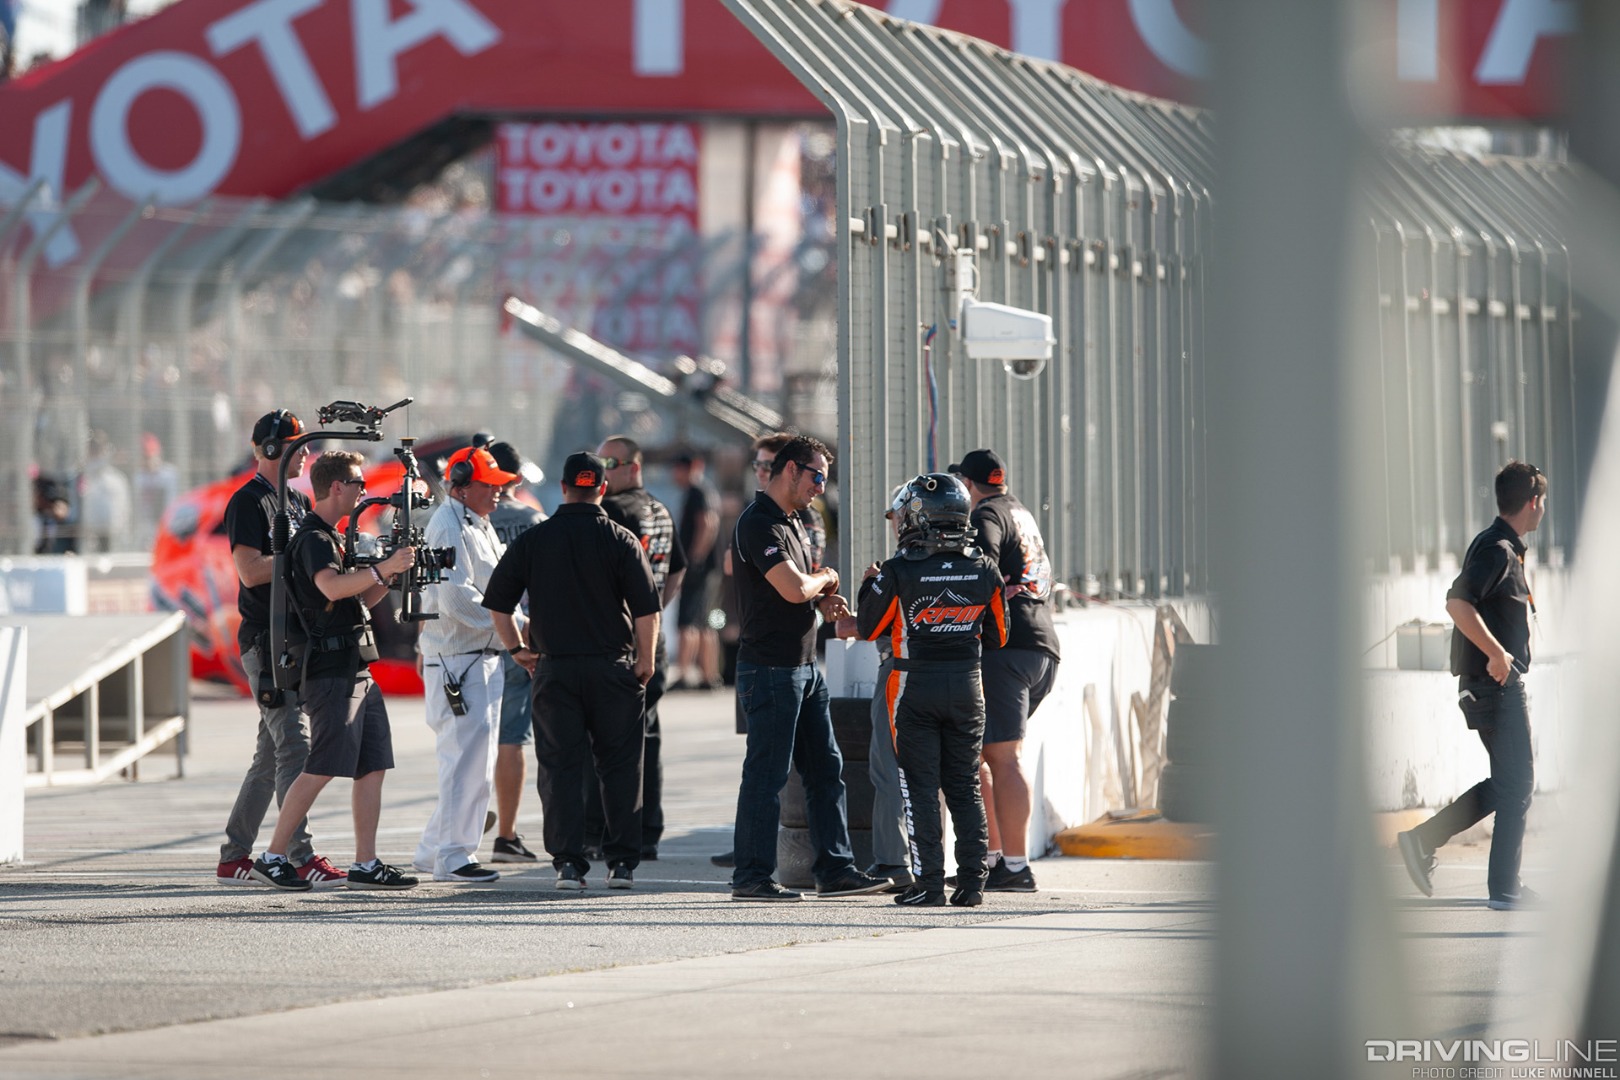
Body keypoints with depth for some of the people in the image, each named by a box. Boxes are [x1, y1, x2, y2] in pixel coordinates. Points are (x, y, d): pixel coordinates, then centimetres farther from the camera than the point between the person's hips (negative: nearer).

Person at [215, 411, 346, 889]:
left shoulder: (298, 499, 19)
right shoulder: (248, 501, -9)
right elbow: (251, 571, -18)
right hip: (265, 640, -9)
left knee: (271, 754, 11)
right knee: (294, 747, -14)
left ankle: (233, 858, 17)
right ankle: (301, 858, -16)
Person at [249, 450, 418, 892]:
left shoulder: (334, 539, 21)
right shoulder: (313, 539, -11)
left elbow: (361, 598, 26)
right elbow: (332, 587, -30)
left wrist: (390, 573, 11)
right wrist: (383, 568, -27)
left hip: (356, 670, 10)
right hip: (330, 669, -10)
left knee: (373, 765, 6)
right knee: (322, 768, -11)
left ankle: (365, 864, 6)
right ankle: (272, 858, -6)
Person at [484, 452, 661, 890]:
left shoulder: (533, 540, 2)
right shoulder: (621, 541, -4)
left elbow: (497, 602, 4)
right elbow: (647, 608, -7)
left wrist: (517, 648, 16)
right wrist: (645, 659, 4)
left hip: (555, 668, 1)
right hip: (612, 665, -1)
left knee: (560, 766, 5)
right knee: (619, 764, 7)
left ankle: (568, 861, 0)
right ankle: (622, 862, 5)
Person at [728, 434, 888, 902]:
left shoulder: (791, 522, 17)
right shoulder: (758, 524, -15)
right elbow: (794, 588, -25)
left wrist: (823, 600, 4)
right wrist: (827, 578, -4)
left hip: (804, 666, 10)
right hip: (770, 667, -10)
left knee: (826, 769, 9)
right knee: (767, 774, -5)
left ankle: (835, 870, 13)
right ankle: (752, 876, 1)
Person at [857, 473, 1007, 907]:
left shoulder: (898, 573, -14)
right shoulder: (984, 571, -2)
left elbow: (868, 629, -3)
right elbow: (998, 636, 7)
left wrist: (869, 587, 13)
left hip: (916, 688, -4)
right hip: (967, 687, 4)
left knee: (920, 788, 2)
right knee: (965, 787, 12)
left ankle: (930, 883, -1)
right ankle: (972, 881, 8)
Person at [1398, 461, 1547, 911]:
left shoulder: (1506, 548, 16)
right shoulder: (1497, 549, -16)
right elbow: (1457, 603, -29)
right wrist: (1497, 654, -26)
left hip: (1495, 682, 10)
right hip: (1497, 683, -10)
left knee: (1508, 782, 14)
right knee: (1516, 784, -3)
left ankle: (1423, 839, 8)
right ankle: (1505, 889, 1)